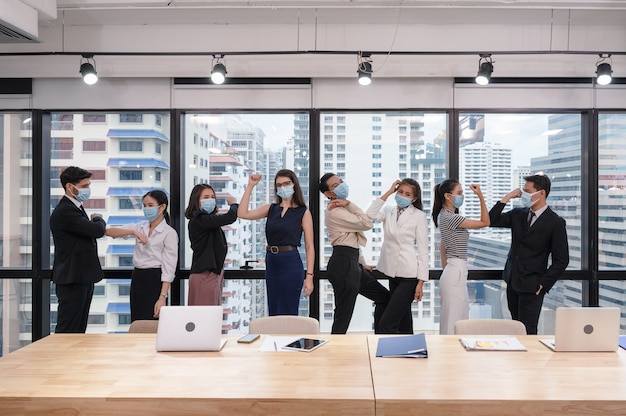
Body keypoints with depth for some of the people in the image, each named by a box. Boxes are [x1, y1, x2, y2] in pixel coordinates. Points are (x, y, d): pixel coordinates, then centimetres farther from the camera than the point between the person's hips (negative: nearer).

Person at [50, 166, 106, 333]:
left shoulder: (76, 207, 16)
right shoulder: (64, 211, -17)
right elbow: (97, 230, -24)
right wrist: (99, 219, -2)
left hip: (83, 278, 10)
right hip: (72, 279, -10)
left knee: (79, 329, 14)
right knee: (68, 331, -4)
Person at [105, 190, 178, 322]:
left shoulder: (169, 233, -8)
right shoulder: (140, 227, 8)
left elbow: (169, 268, -12)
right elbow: (109, 232, -2)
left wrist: (162, 297, -19)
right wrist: (133, 232, -18)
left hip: (154, 281, -6)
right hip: (137, 278, 6)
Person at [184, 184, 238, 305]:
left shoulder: (208, 220, 16)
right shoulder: (198, 220, -14)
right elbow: (230, 217, -22)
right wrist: (233, 203, -3)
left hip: (214, 274, 10)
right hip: (204, 276, -9)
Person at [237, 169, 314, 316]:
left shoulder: (303, 212, -2)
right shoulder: (271, 209, 10)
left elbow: (309, 247, -4)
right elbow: (242, 213, 0)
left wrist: (309, 276, -11)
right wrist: (250, 186, 0)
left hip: (291, 264, -5)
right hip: (271, 264, 5)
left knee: (288, 314, -1)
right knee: (273, 313, 12)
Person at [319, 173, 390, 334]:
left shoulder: (343, 208, 18)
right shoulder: (335, 212, -14)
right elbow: (367, 224, -17)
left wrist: (362, 263, 24)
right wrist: (349, 204, -13)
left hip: (352, 262, 10)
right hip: (343, 264, -10)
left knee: (384, 297, 17)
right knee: (343, 316, -7)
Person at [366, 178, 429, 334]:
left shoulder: (419, 216, -5)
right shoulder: (388, 211, 8)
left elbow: (423, 249, -6)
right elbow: (370, 215, -12)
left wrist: (421, 282, -10)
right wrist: (388, 193, -7)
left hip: (409, 276, -6)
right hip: (393, 274, 6)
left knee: (386, 324, -13)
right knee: (403, 323, 15)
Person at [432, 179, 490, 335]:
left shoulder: (444, 215, 13)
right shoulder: (450, 217, -17)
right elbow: (485, 222, -14)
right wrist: (481, 197, -13)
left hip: (452, 271, 10)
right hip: (456, 272, -10)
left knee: (456, 320, 15)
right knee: (453, 322, -4)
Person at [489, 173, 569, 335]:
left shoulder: (555, 223, -8)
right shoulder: (518, 214, 7)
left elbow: (561, 260, -8)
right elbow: (491, 221, -2)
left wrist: (543, 284, -10)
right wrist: (506, 198, -5)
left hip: (531, 286, -5)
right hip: (512, 282, 6)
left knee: (527, 332, -5)